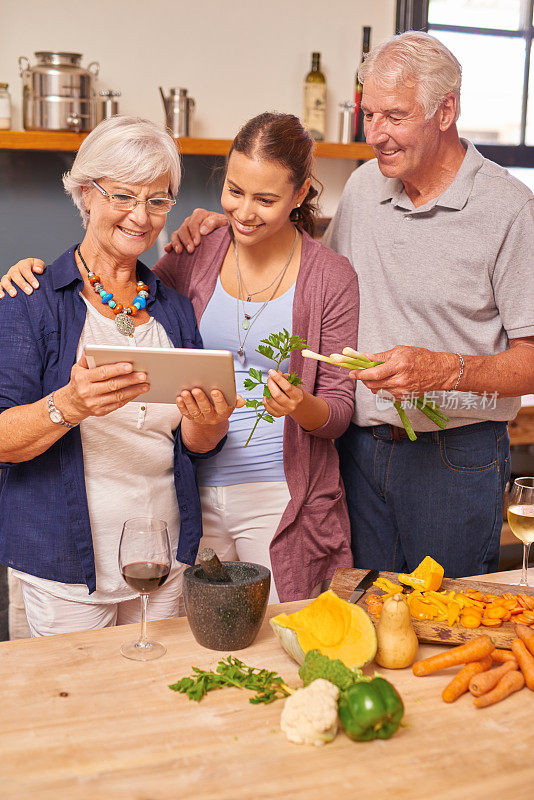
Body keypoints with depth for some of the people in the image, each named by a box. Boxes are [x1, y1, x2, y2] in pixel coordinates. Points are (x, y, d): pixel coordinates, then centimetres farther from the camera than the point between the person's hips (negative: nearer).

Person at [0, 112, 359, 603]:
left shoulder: (331, 278, -5)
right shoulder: (198, 254, 2)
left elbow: (340, 411, -2)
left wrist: (302, 406, -25)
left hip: (281, 501, -2)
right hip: (197, 491, 3)